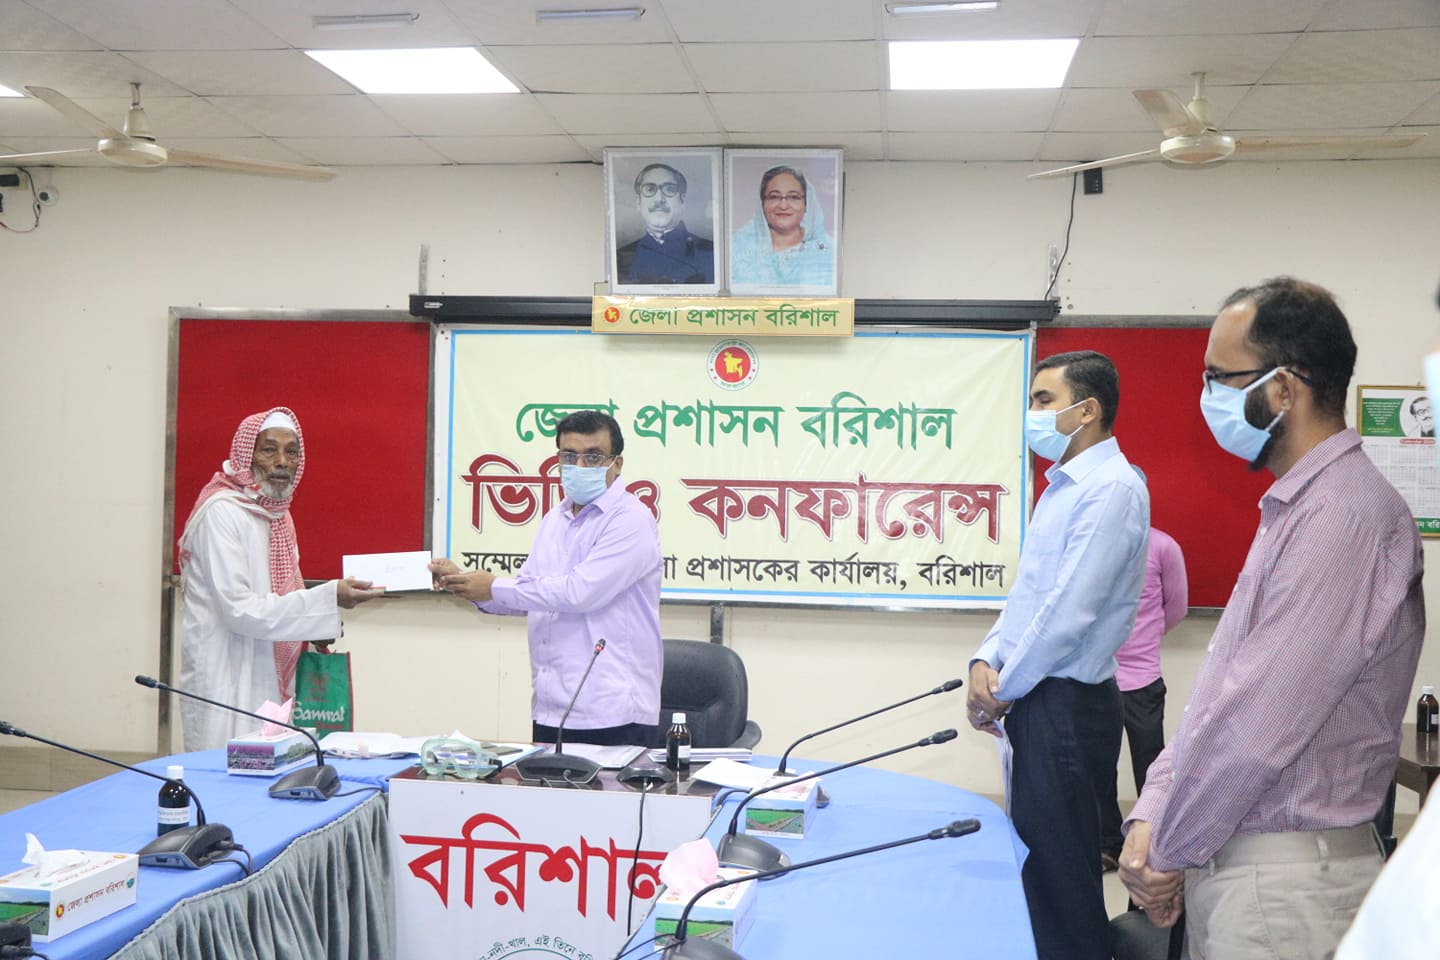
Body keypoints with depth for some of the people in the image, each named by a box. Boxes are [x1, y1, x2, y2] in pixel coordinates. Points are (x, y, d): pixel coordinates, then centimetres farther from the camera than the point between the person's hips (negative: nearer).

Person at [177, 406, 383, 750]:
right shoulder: (222, 512, -14)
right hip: (226, 681, -8)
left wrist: (316, 629, 4)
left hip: (270, 680, 8)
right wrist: (328, 600, -26)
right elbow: (239, 610, -21)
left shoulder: (278, 513, 13)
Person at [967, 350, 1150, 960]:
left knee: (1058, 869, -1)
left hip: (1067, 704, -9)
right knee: (1035, 859, 17)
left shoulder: (1110, 488, -17)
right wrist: (986, 660, 1)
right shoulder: (1062, 486, 15)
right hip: (1038, 699, 10)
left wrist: (1004, 691, -11)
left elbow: (1069, 611, -21)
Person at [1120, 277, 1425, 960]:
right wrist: (1150, 815, 2)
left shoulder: (1344, 517, -21)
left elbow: (1253, 732, -25)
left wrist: (1170, 852, -11)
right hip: (1234, 861, 9)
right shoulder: (1297, 508, 12)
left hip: (1282, 881, -9)